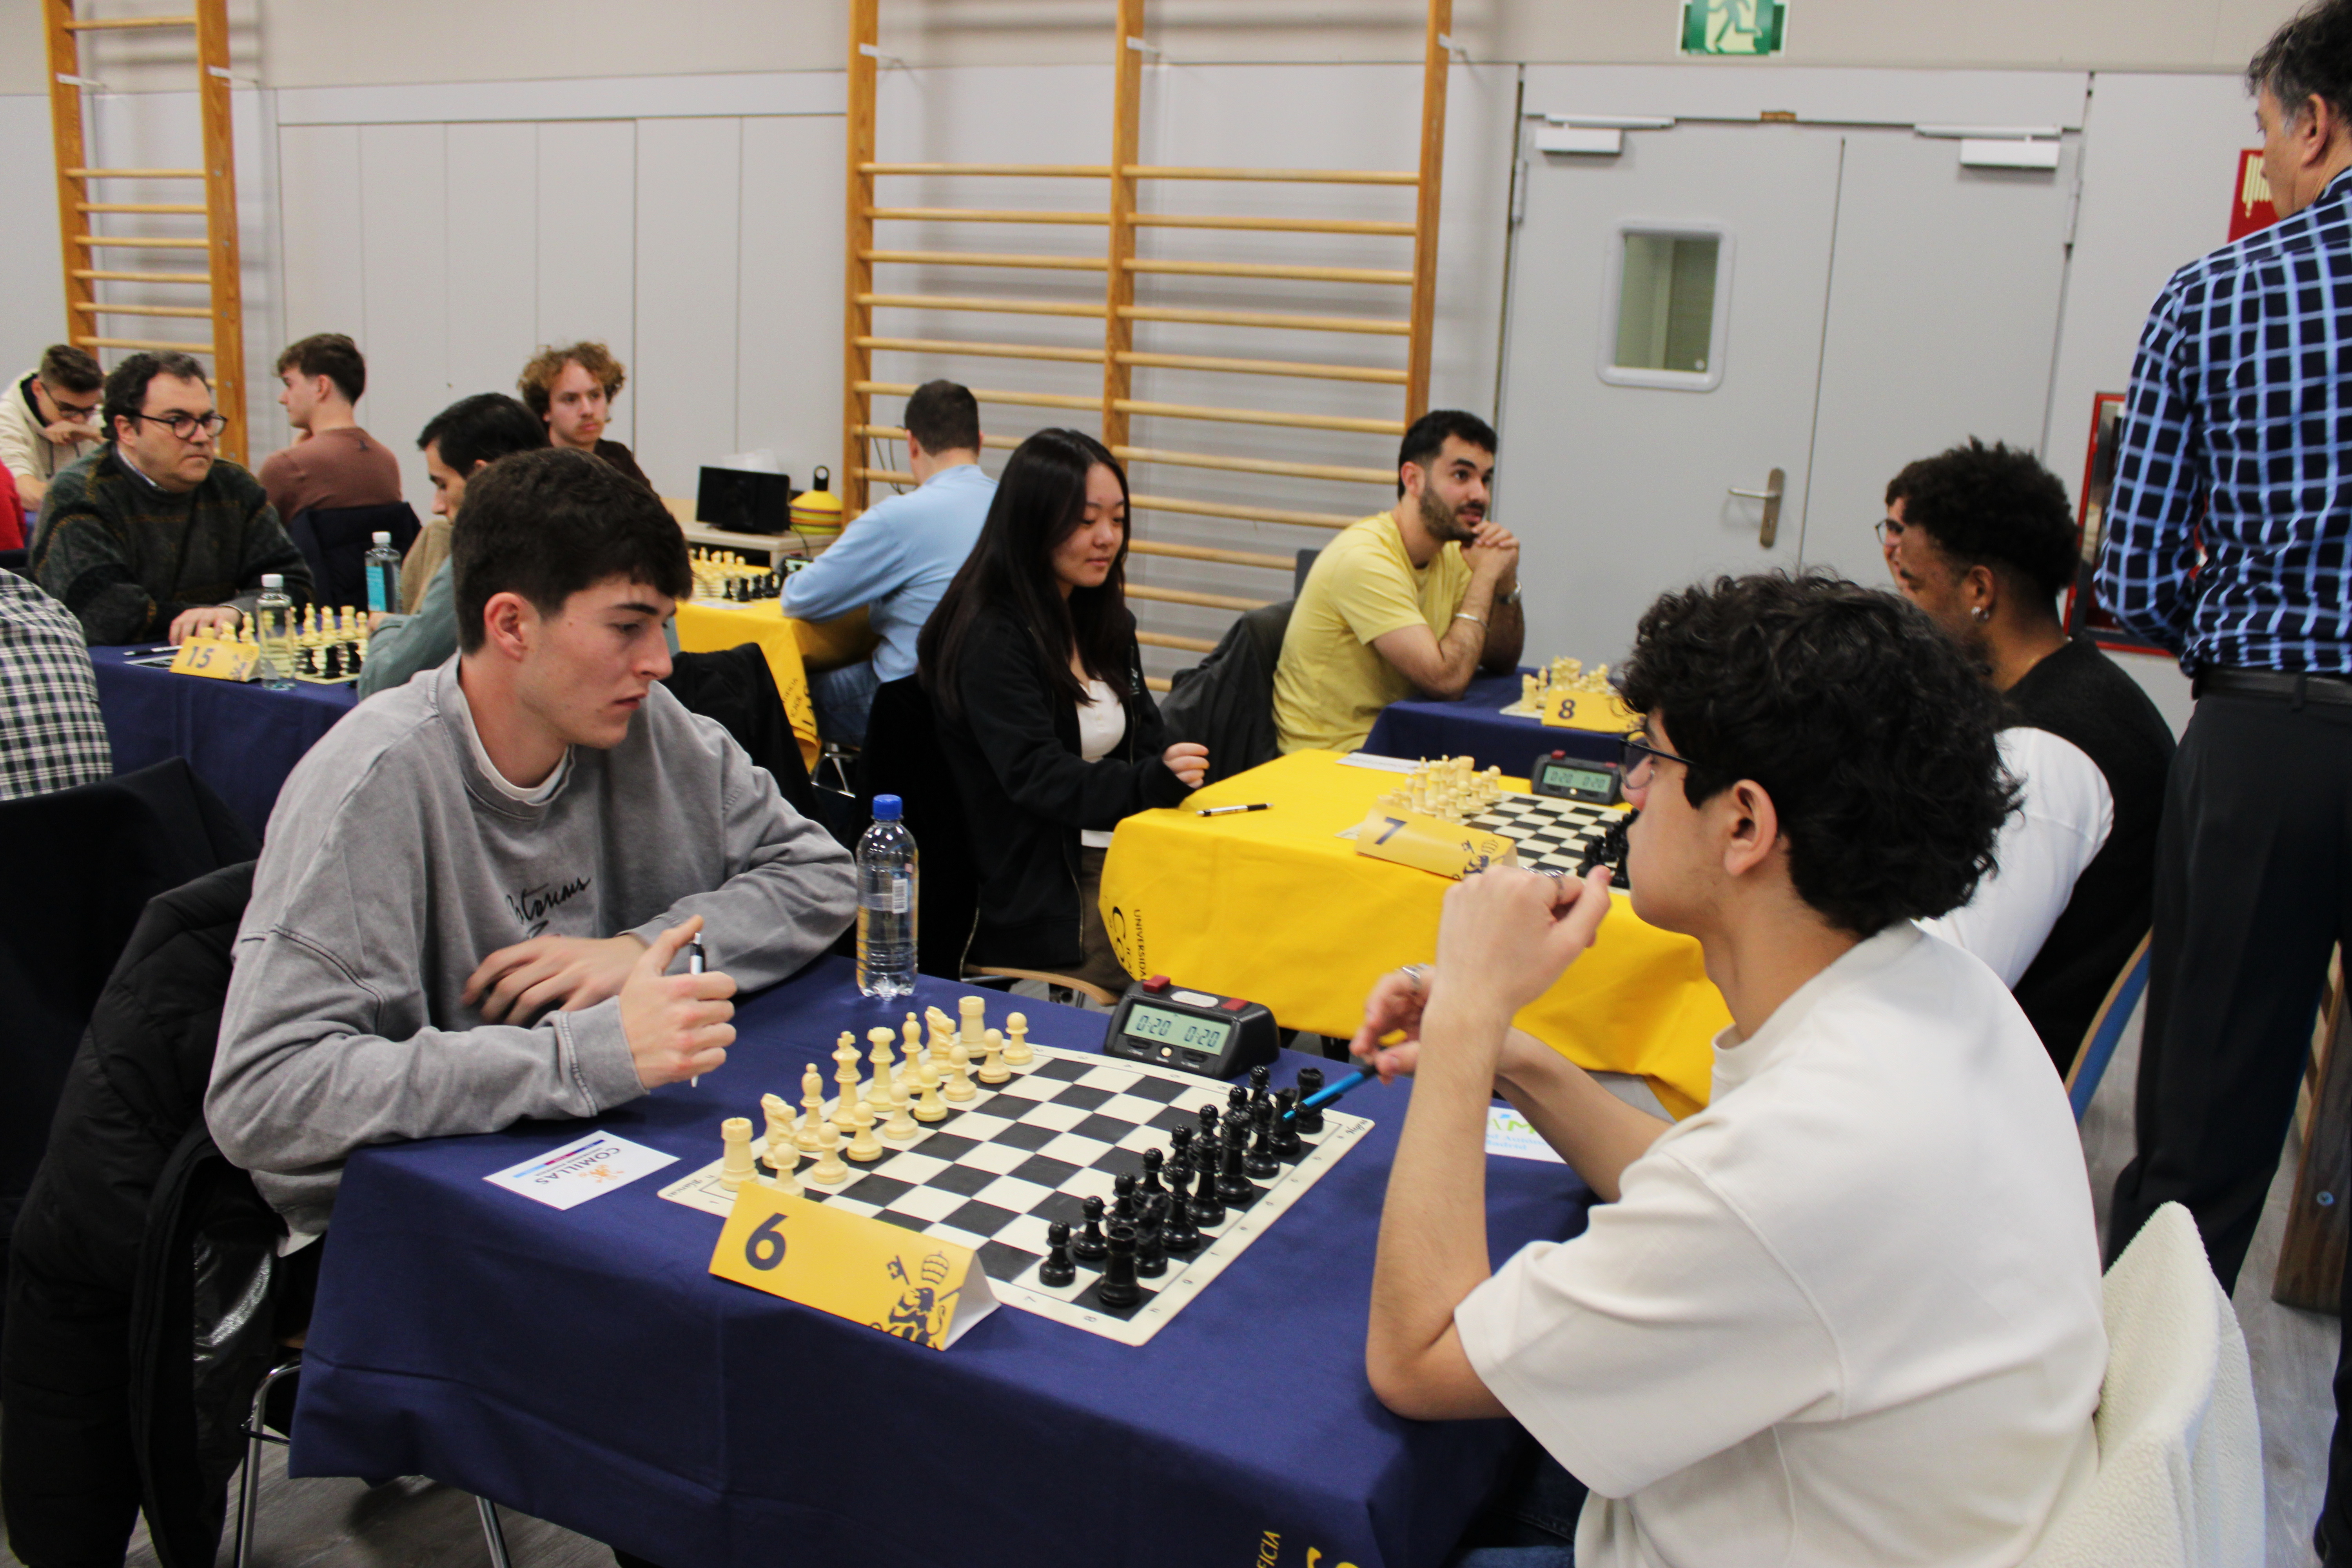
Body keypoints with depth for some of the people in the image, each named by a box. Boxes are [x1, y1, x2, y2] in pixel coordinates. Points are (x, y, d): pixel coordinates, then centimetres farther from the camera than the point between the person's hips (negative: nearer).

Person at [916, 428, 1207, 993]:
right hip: (1034, 896, -8)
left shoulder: (1106, 622, 16)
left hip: (1122, 857, 8)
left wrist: (1179, 778, -9)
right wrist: (1151, 782, -35)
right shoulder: (991, 639, -10)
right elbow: (1036, 777, -19)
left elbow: (1145, 739, 14)